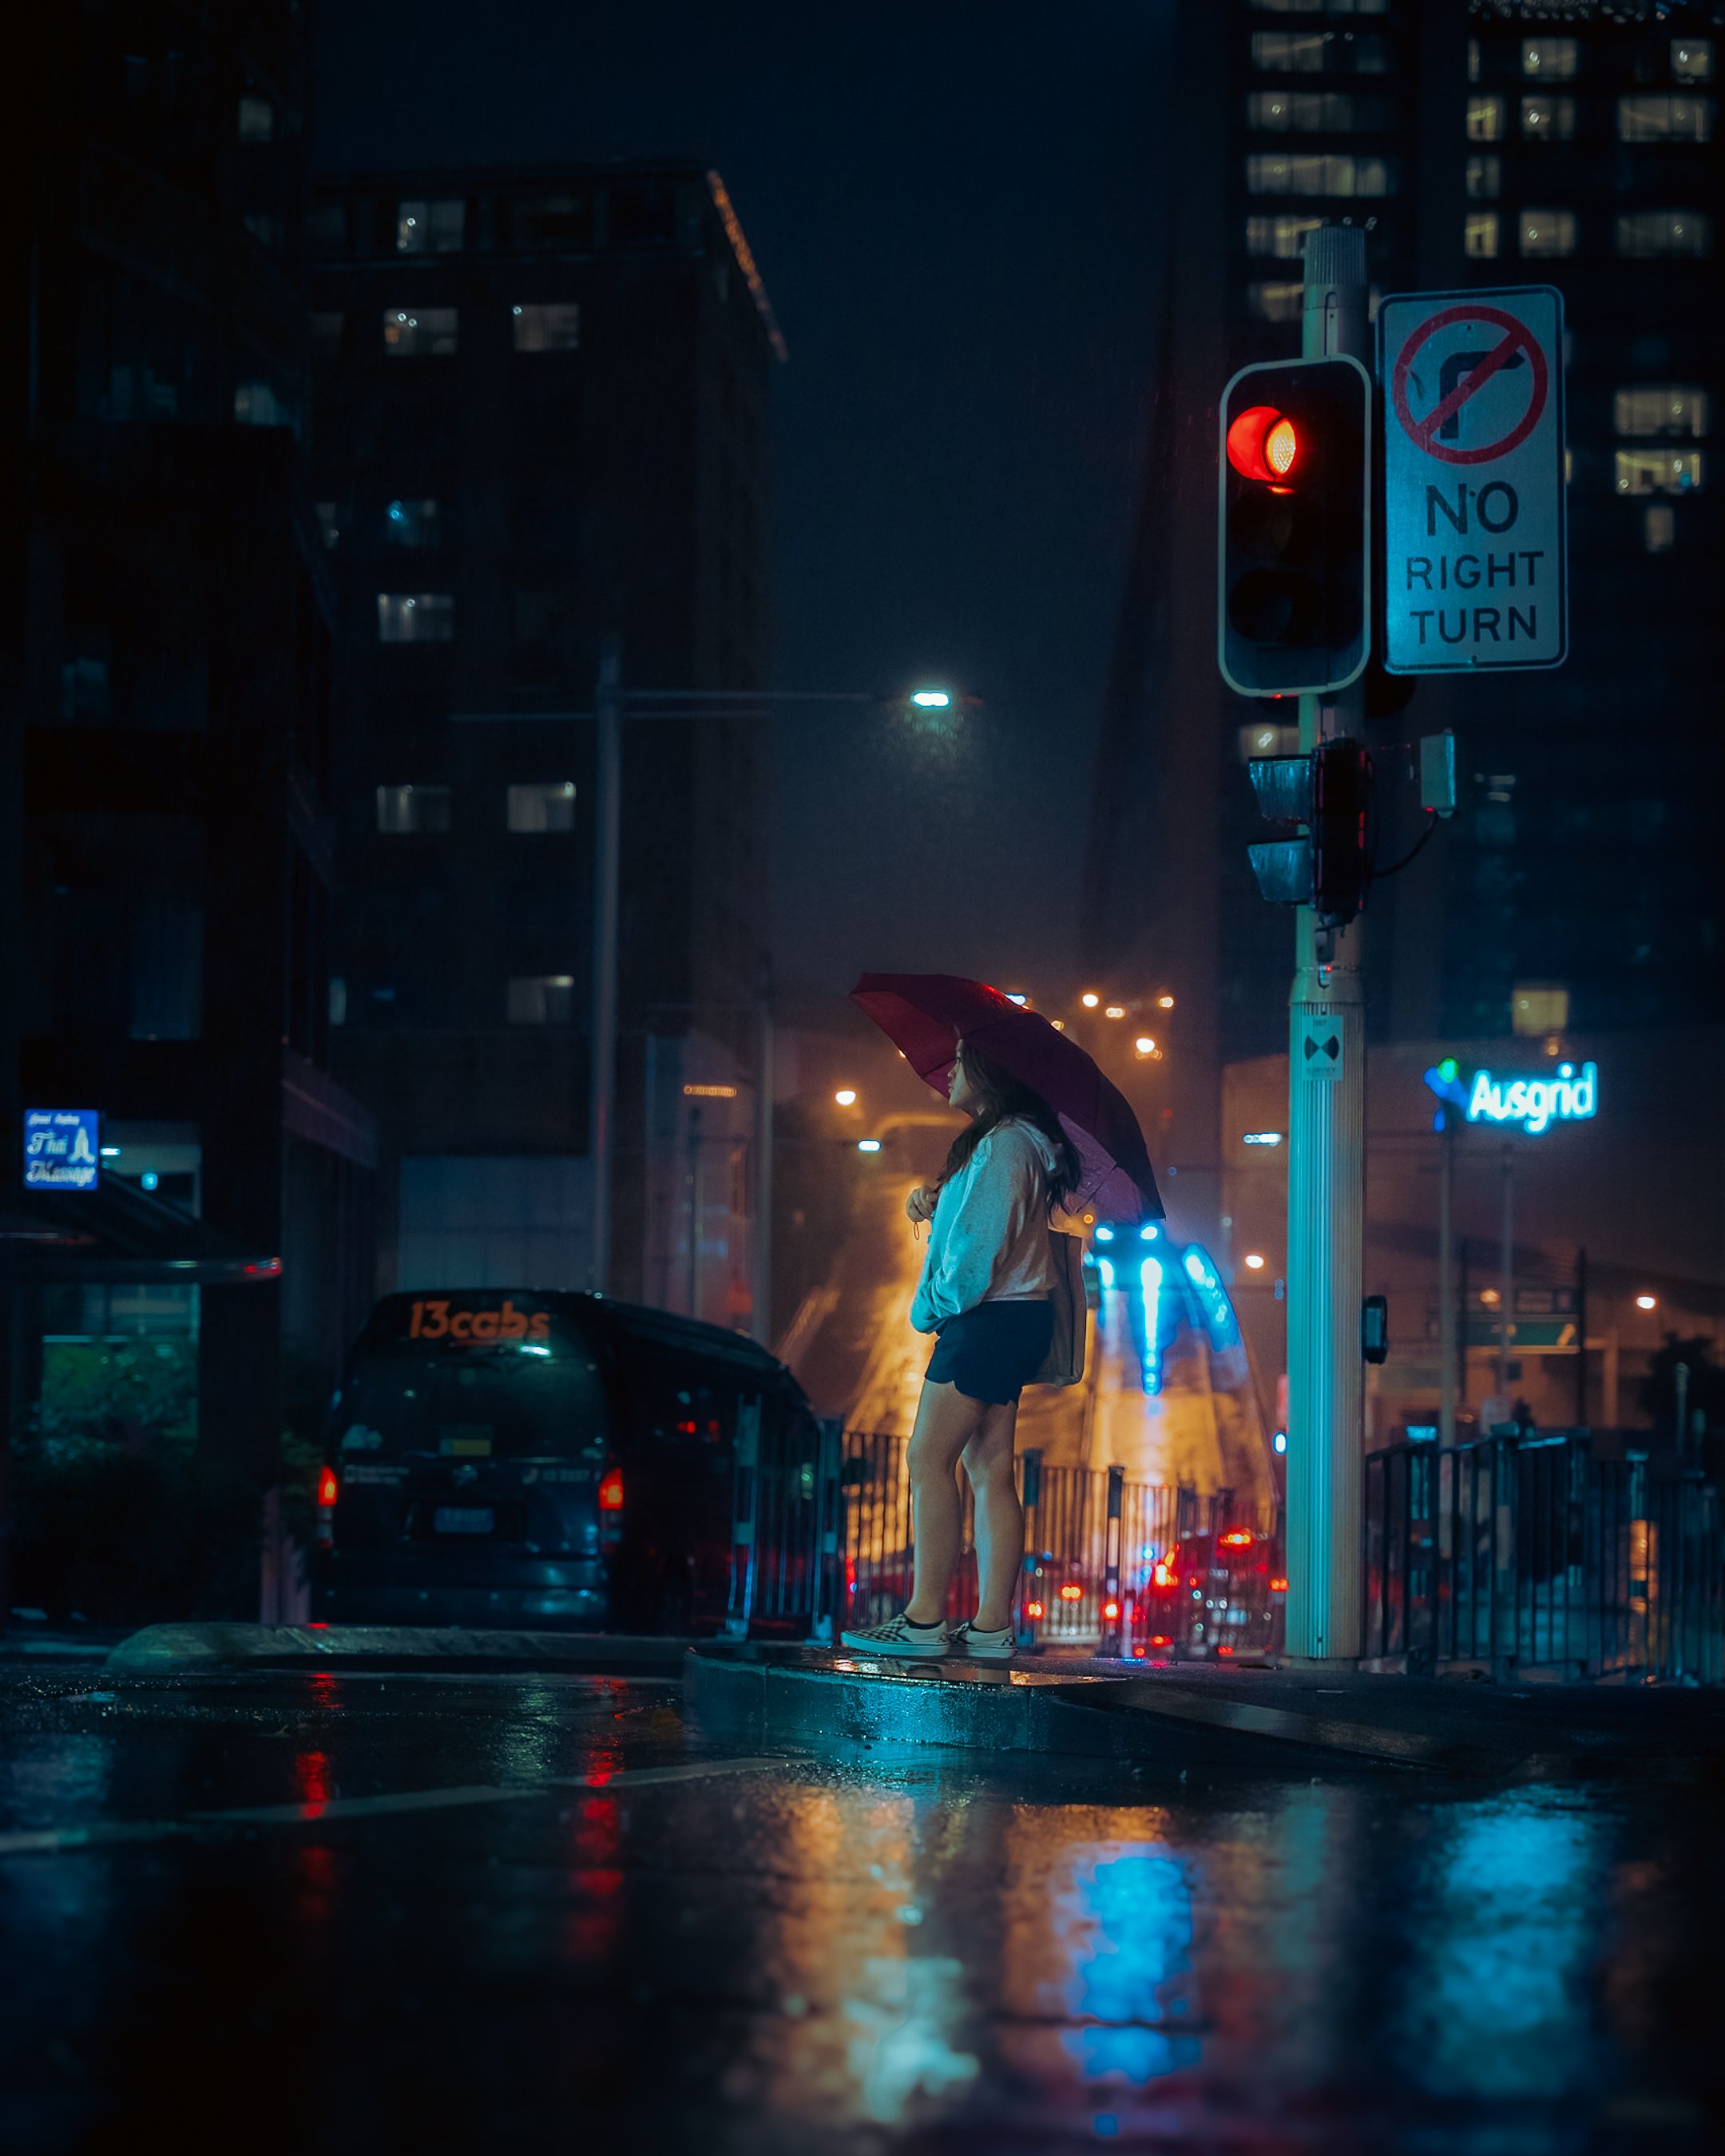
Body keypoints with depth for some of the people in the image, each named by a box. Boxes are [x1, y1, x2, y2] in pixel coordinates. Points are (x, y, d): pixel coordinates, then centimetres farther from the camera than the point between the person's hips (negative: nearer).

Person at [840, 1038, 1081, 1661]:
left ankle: (925, 1620, -11)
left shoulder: (1002, 1146, -16)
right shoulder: (1017, 1141, 16)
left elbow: (977, 1250, -21)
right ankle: (992, 1626, 7)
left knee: (929, 1460, -9)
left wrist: (930, 1307, -9)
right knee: (989, 1468, 8)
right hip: (1010, 1320, 10)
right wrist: (934, 1202, 7)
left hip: (987, 1322, -10)